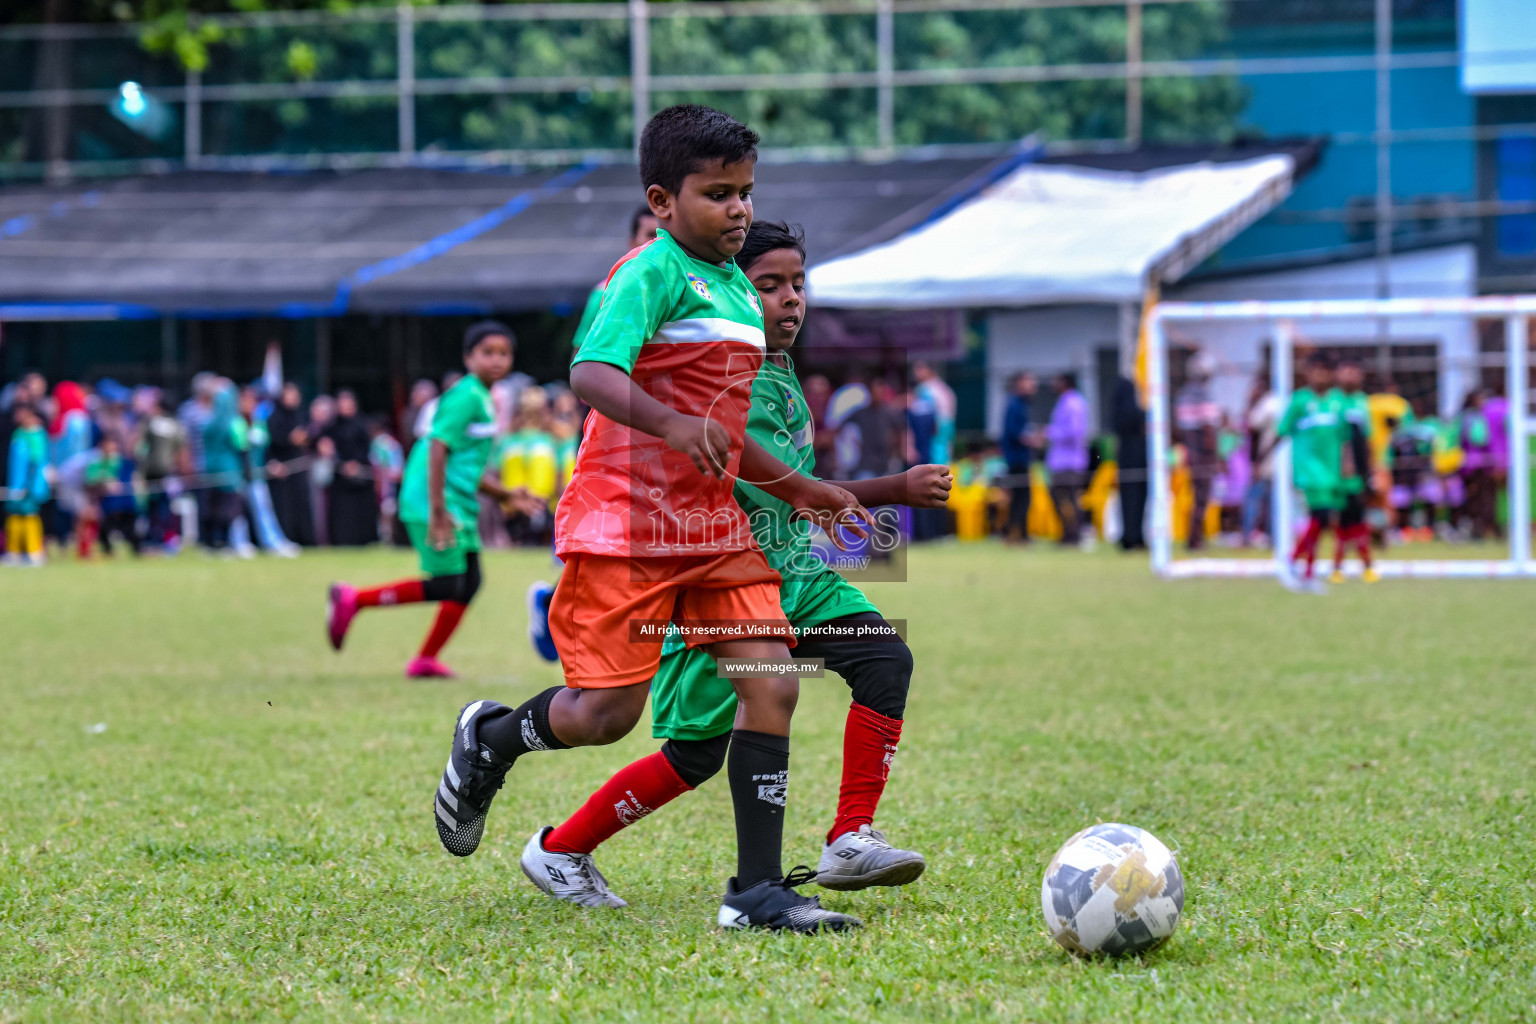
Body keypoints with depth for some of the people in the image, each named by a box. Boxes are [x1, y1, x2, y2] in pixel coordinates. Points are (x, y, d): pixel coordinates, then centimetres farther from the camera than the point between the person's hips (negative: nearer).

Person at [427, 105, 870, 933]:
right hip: (625, 523, -8)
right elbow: (592, 374, -29)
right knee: (609, 713, -5)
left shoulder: (737, 289, 17)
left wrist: (799, 489, 27)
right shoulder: (652, 273, -12)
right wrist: (671, 425, -44)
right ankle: (491, 740, 28)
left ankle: (757, 887, -3)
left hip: (712, 525, 8)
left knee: (771, 683, -6)